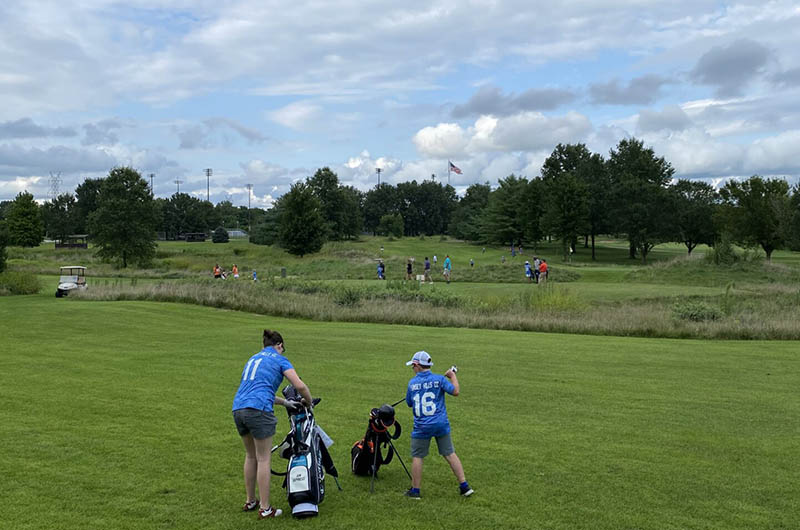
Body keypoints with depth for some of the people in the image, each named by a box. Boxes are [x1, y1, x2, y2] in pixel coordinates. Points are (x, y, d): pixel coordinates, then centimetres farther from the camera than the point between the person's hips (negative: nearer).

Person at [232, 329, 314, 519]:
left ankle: (250, 501, 30)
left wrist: (284, 402, 30)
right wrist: (309, 402, 13)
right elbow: (300, 386, -5)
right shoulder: (279, 359, 6)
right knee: (263, 459, 1)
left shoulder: (253, 359, 27)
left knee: (250, 456, 21)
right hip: (258, 411, -7)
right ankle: (265, 509, 5)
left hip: (238, 409, 7)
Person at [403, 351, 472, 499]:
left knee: (417, 457, 10)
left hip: (422, 427, -1)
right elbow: (455, 391, -10)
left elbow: (409, 403, 12)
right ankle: (464, 486, 11)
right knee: (450, 454, 10)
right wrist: (453, 376, 5)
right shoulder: (439, 379, -3)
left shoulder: (412, 383, 1)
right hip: (441, 425, 1)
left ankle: (415, 490, 14)